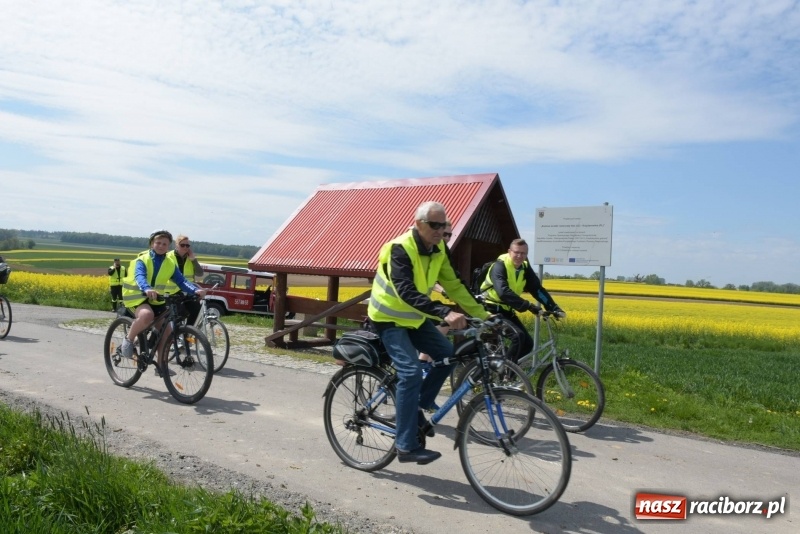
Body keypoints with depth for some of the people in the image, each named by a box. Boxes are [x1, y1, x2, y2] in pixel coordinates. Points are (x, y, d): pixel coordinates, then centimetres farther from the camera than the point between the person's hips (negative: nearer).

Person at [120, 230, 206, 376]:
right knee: (147, 315, -37)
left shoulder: (171, 264, 1)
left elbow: (181, 281, -11)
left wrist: (196, 290, -32)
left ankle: (161, 364, 11)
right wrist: (147, 289, -52)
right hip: (137, 297, -5)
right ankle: (129, 339, -10)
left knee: (166, 330, -4)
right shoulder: (142, 259, -11)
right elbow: (139, 277, -30)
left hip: (155, 300, 5)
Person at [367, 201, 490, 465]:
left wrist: (483, 315, -5)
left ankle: (416, 407, 13)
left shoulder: (438, 251, -3)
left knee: (448, 354, -4)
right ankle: (407, 446, -10)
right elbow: (407, 293, -38)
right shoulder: (400, 249, -27)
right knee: (411, 372, -20)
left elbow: (454, 286, 0)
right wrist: (445, 313, -48)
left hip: (414, 318, 8)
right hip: (390, 318, -8)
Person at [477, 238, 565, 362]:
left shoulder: (525, 268, 2)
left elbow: (538, 289, -1)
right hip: (492, 309, -8)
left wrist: (554, 308, -13)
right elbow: (503, 292, -36)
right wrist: (529, 306, -41)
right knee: (518, 336, -24)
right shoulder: (499, 266, -21)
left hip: (506, 310, 8)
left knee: (528, 343, 1)